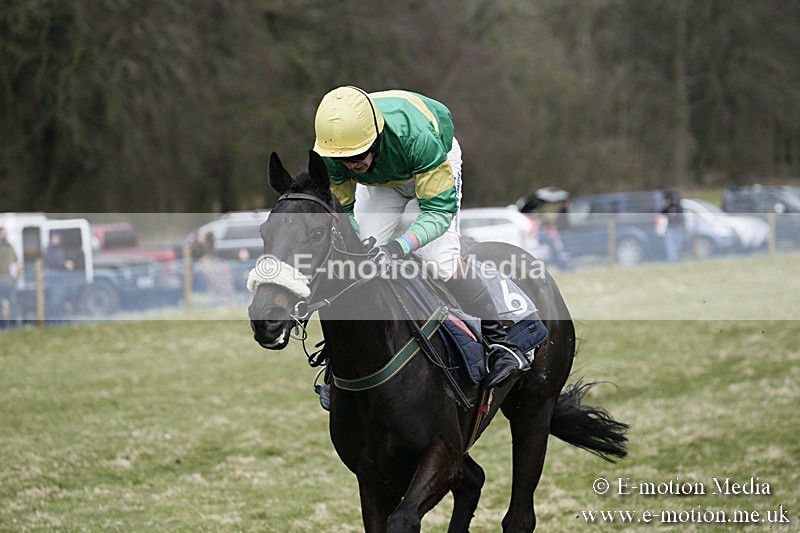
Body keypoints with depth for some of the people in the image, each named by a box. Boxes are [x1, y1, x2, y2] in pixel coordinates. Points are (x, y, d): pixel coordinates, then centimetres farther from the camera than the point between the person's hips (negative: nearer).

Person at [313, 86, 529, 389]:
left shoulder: (416, 136, -46)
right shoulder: (329, 153, -33)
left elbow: (439, 209, -42)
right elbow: (341, 209, -18)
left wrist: (400, 246, -59)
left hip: (435, 165, -4)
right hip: (379, 180, 4)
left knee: (440, 260, -21)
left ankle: (499, 341, -5)